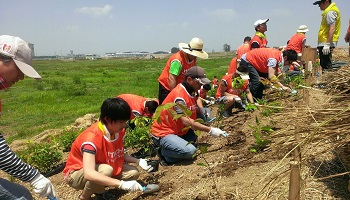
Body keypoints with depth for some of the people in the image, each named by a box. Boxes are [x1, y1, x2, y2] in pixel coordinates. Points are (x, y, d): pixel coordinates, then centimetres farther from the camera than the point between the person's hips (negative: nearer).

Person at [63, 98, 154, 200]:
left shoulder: (119, 131, -12)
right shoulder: (92, 137, -34)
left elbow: (120, 155, 4)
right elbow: (89, 174, -45)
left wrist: (138, 161, -14)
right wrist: (121, 184, -50)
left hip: (101, 167, 7)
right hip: (76, 174, -7)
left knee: (133, 173, -11)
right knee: (106, 170, -36)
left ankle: (97, 189, 6)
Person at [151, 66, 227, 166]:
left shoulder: (191, 91, 6)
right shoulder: (179, 95, -23)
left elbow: (193, 113, 11)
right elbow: (186, 121, -30)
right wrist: (210, 130, -28)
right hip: (162, 134, -10)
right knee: (190, 150, -26)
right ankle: (164, 153, -3)